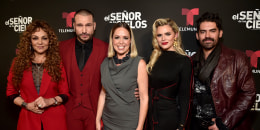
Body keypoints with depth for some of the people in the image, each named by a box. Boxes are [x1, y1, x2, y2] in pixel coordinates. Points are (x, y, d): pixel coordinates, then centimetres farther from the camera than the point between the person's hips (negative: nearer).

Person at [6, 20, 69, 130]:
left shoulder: (58, 63, -1)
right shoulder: (19, 62, 2)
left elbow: (65, 94, 1)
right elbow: (11, 92, 8)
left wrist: (50, 101, -15)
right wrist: (27, 105, -7)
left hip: (55, 119, -1)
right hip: (28, 119, 1)